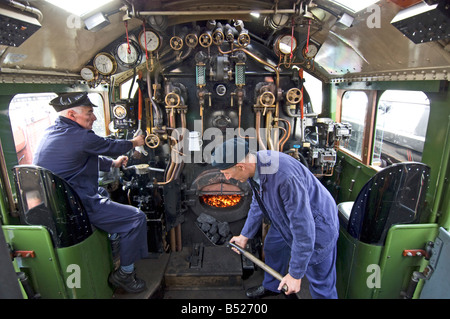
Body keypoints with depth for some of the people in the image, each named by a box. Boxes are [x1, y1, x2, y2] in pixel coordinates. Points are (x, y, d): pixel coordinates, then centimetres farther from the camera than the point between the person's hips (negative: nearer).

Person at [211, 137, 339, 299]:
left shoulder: (286, 177, -41)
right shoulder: (253, 166, -12)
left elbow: (303, 227, -34)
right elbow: (258, 204, 6)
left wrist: (295, 274, -23)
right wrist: (245, 235, 14)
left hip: (317, 225, -8)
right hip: (287, 219, 8)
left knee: (321, 285, 3)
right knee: (272, 247, 25)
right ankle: (271, 286, 52)